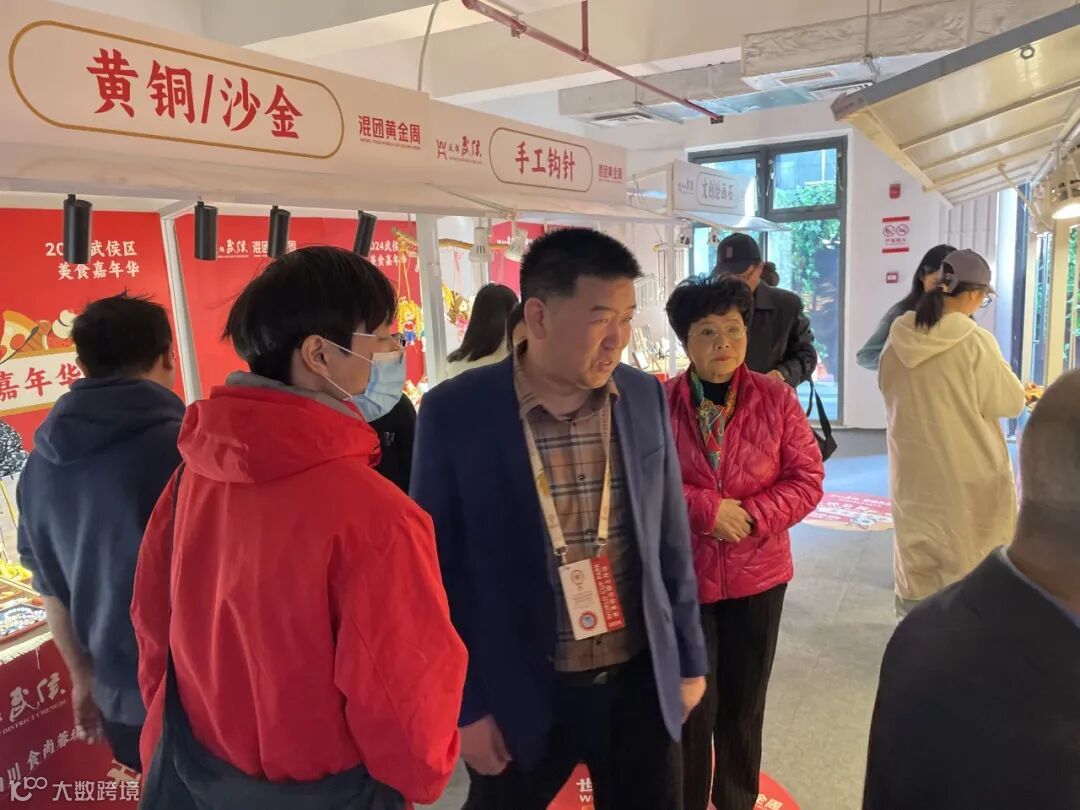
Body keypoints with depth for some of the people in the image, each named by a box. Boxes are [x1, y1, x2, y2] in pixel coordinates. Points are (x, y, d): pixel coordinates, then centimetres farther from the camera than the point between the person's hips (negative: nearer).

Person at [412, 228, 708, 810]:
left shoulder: (645, 398, -4)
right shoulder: (455, 413, -14)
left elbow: (670, 542, 4)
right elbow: (439, 569, -8)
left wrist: (688, 659, 9)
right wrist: (463, 702, -6)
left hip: (641, 682, 3)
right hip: (518, 693, -2)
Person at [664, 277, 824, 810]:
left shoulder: (776, 399, -4)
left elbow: (807, 479, -2)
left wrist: (751, 516, -16)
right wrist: (707, 507, -20)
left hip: (757, 572, 2)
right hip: (681, 575, -2)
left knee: (743, 704, 17)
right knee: (692, 706, 7)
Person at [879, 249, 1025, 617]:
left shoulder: (899, 337, -3)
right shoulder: (975, 341, -18)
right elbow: (1009, 402, -8)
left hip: (912, 466, 5)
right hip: (966, 469, -4)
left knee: (917, 544, 17)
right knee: (969, 550, 11)